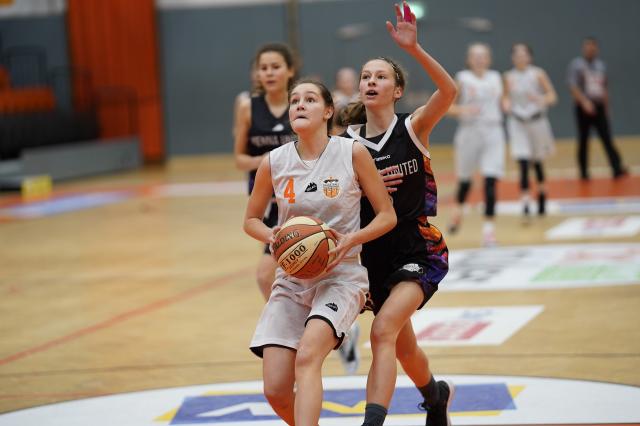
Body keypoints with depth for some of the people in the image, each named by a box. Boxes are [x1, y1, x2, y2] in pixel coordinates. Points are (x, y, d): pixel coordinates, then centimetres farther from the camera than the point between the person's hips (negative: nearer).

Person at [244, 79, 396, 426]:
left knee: (307, 356, -30)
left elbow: (387, 215, 0)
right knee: (276, 391, -6)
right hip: (291, 278, 3)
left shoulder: (353, 153, -6)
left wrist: (351, 240, -17)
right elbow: (251, 219, 14)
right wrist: (273, 237, -8)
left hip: (341, 275, -3)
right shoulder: (273, 163, 0)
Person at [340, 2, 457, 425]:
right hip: (375, 255, 4)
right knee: (403, 346, 20)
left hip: (420, 251, -4)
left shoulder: (414, 128, -8)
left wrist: (413, 48, -36)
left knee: (383, 330, -25)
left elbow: (449, 91, -26)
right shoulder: (348, 141, 0)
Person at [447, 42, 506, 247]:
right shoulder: (462, 79, -2)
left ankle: (489, 226, -11)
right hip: (469, 132, -1)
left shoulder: (496, 78, 8)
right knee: (465, 179, 14)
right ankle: (458, 209, 45)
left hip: (493, 132, 1)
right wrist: (463, 110, -21)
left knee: (491, 180, -13)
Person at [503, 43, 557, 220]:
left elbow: (552, 97, -5)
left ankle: (541, 192, 41)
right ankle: (525, 204, -16)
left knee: (536, 161, 15)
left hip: (537, 120, 0)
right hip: (517, 122, 0)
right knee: (523, 163, -13)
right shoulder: (509, 77, 1)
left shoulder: (538, 74, -5)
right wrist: (506, 105, -11)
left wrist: (540, 99, -26)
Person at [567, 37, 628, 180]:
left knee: (607, 138, -7)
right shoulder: (577, 65, -2)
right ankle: (584, 172, 12)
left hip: (599, 107, 4)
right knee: (583, 140, 3)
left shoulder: (601, 65, 14)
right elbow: (573, 87, -13)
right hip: (583, 108, -4)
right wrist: (584, 101, -27)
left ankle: (617, 169, -16)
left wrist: (606, 107, 19)